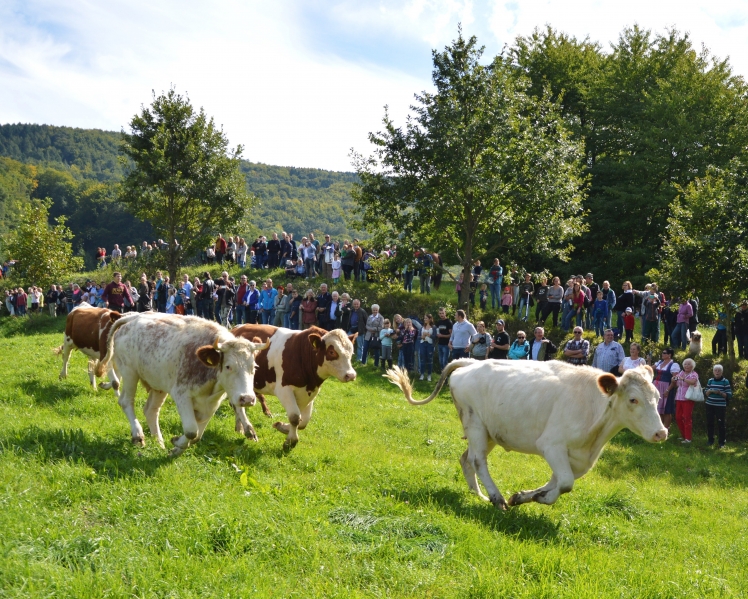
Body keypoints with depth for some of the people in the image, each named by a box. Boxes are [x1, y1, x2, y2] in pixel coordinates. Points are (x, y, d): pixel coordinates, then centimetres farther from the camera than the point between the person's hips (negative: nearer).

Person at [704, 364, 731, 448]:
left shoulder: (725, 381, -4)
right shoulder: (710, 381, 7)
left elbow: (729, 395, -5)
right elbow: (705, 393, 13)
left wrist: (720, 393, -20)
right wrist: (709, 391, -10)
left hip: (720, 406, -4)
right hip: (709, 405, 4)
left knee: (720, 424, -3)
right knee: (709, 423, 6)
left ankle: (722, 442, 5)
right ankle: (710, 440, 20)